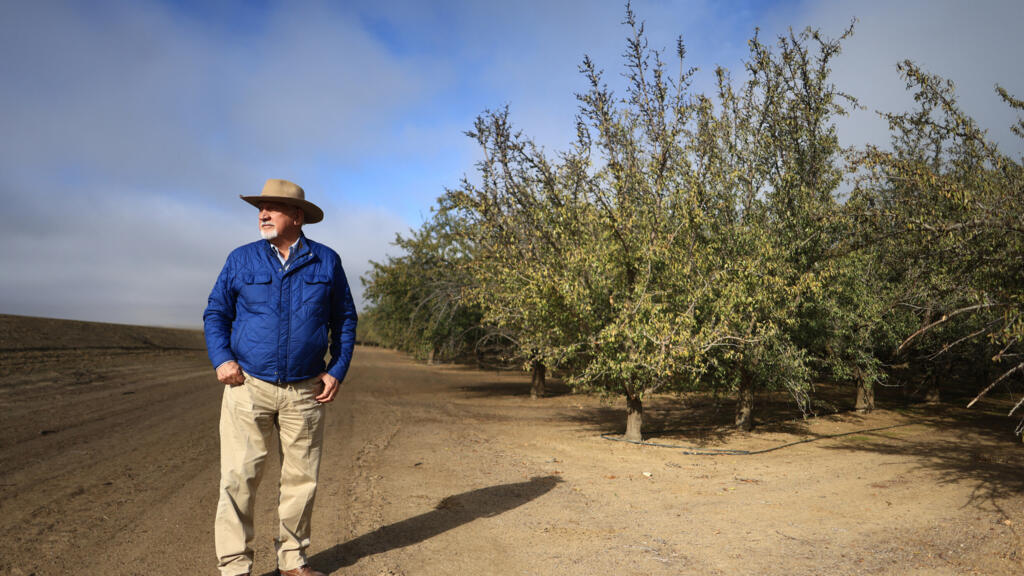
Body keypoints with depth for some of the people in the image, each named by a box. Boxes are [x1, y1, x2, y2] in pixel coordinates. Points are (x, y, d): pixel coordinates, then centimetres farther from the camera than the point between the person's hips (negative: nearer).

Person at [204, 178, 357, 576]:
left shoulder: (326, 261, 5)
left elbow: (345, 320, 10)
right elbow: (215, 313, 10)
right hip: (248, 386, -1)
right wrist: (221, 360, -7)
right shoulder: (242, 259, 5)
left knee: (302, 479, 8)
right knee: (239, 477, -4)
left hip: (305, 392, 1)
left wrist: (337, 370, 1)